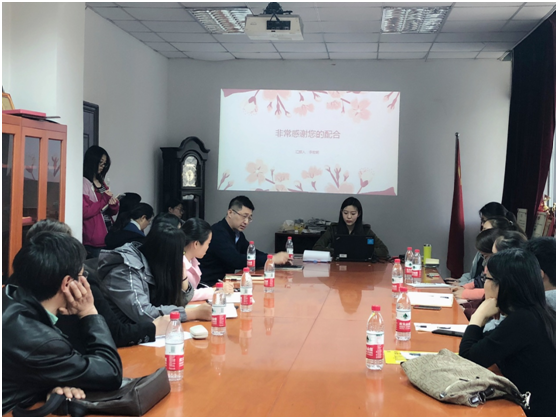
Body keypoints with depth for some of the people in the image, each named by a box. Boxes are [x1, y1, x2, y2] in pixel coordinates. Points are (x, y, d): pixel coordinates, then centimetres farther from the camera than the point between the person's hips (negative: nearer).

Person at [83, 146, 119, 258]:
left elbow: (113, 212, 18)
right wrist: (104, 200, -14)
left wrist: (113, 204, -4)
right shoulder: (84, 183, -9)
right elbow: (85, 212, -16)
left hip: (108, 235, 8)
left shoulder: (102, 182, 15)